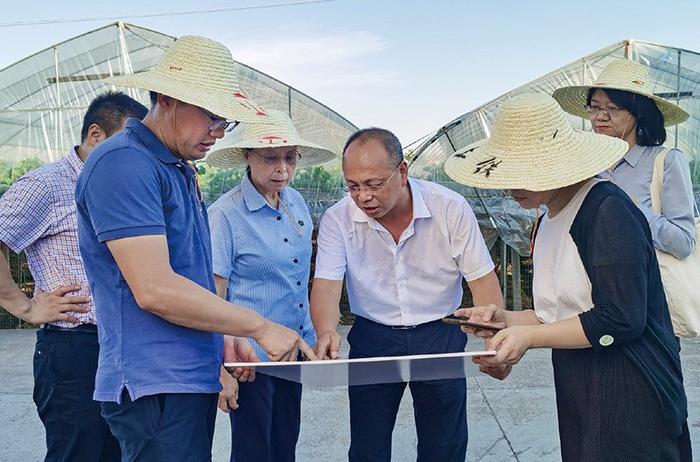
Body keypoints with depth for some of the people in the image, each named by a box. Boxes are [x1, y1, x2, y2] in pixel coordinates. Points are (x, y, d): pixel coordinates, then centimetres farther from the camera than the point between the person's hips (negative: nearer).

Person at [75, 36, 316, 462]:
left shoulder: (181, 170, 14)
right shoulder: (123, 164, -15)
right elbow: (154, 289, -23)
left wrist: (223, 340, 9)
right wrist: (260, 327, -17)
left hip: (195, 376, 9)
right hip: (156, 385, -9)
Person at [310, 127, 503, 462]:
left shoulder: (450, 208, -14)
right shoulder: (337, 219, -12)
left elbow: (482, 279, -10)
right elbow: (326, 284, -18)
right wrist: (327, 331, -39)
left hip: (441, 337, 0)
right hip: (372, 340, 1)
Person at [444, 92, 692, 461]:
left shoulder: (608, 210, -17)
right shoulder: (547, 222, 10)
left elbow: (621, 319, -21)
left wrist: (529, 336, -19)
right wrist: (506, 320, 1)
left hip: (630, 397, -8)